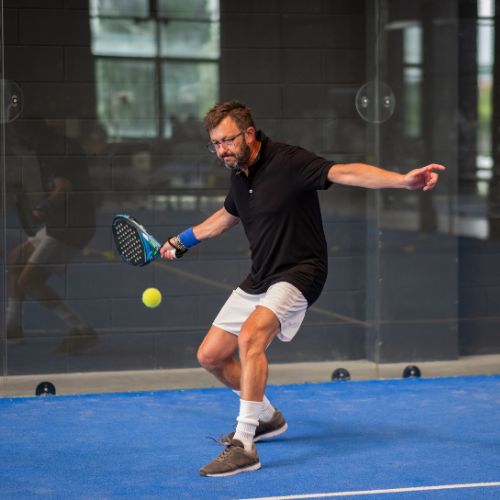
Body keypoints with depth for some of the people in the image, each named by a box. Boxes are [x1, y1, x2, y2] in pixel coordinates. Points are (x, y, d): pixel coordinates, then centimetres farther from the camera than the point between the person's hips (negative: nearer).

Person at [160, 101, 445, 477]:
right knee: (211, 356, 10)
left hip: (297, 274, -9)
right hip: (258, 279, 9)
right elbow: (227, 216, 28)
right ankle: (267, 417, 33)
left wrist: (403, 180, -45)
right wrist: (182, 241, 36)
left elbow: (345, 173, -30)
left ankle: (244, 447, -30)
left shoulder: (287, 162, -18)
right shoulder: (239, 175, 6)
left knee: (250, 336, -33)